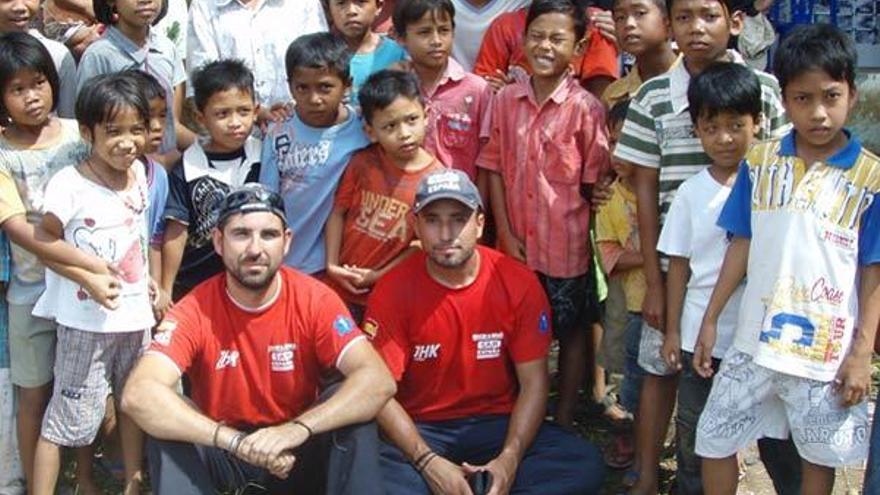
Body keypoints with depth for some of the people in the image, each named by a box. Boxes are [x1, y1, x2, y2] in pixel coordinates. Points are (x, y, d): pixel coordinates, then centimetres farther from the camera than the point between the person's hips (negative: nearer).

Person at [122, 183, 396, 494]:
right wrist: (235, 440, -42)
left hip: (296, 450, 0)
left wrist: (299, 428, -41)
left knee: (357, 427, -28)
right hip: (223, 452, 0)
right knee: (168, 437, -29)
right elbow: (138, 395, -32)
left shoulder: (315, 300, -15)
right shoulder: (195, 311, -17)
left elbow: (378, 381, -26)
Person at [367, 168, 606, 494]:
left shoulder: (519, 284, -6)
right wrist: (429, 463, -24)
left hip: (498, 424, 2)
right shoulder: (393, 292, -9)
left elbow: (534, 383, -4)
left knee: (586, 465, -23)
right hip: (420, 430, -2)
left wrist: (509, 460, -19)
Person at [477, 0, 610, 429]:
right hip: (516, 244, 3)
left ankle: (563, 422, 27)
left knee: (571, 333, 12)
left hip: (566, 247, -3)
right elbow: (494, 169, 1)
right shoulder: (505, 100, -1)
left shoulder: (585, 108, -10)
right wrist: (507, 235, -4)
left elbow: (594, 181, -4)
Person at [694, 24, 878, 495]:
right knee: (713, 441, 11)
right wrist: (710, 320, 5)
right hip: (754, 341, 3)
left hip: (827, 351, -3)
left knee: (820, 456, 13)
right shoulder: (760, 163, 0)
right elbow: (741, 245, 6)